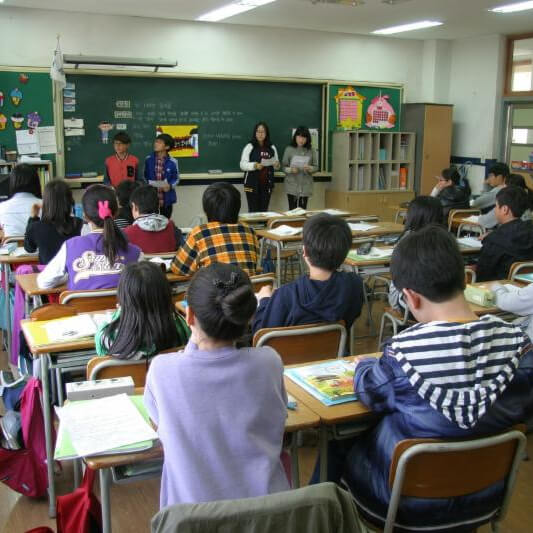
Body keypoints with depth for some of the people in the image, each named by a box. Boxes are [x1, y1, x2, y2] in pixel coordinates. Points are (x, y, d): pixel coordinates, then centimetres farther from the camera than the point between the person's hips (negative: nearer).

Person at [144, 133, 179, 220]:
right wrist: (148, 184, -9)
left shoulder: (172, 162, -6)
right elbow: (145, 176, 10)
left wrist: (170, 185, -15)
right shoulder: (149, 159, 0)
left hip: (166, 199, -1)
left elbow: (176, 179, 3)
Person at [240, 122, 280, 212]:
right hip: (252, 184, -4)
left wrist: (276, 165, -4)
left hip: (267, 184, 4)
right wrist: (254, 165, -25)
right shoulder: (249, 147, -2)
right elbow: (242, 165, -8)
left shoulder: (272, 148, 11)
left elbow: (276, 166, 19)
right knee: (253, 211, -4)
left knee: (264, 211, 4)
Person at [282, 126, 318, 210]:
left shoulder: (311, 151, 4)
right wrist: (291, 170, -20)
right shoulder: (289, 149, -1)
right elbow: (284, 167, 0)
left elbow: (316, 167, 6)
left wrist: (310, 168, -15)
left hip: (305, 186, 2)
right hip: (292, 186, -2)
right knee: (292, 210, -3)